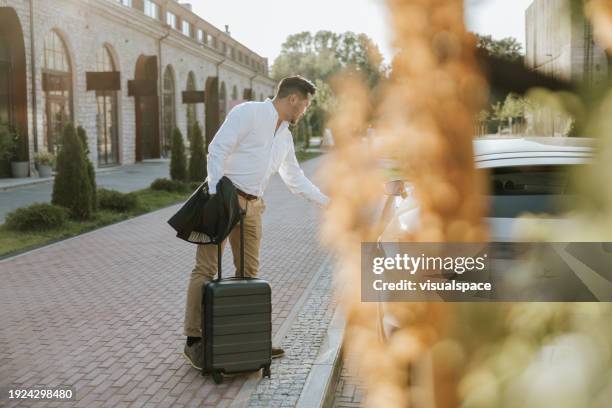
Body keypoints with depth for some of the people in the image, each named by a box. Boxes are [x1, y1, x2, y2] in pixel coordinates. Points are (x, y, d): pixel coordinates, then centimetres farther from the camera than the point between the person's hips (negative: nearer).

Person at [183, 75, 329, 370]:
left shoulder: (285, 136, 18)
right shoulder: (248, 113, -7)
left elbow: (296, 180, 26)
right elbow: (217, 150, -14)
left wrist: (330, 202, 24)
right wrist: (216, 196, -21)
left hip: (252, 205, 8)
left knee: (249, 273, 9)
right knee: (206, 269, -7)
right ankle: (194, 340, -2)